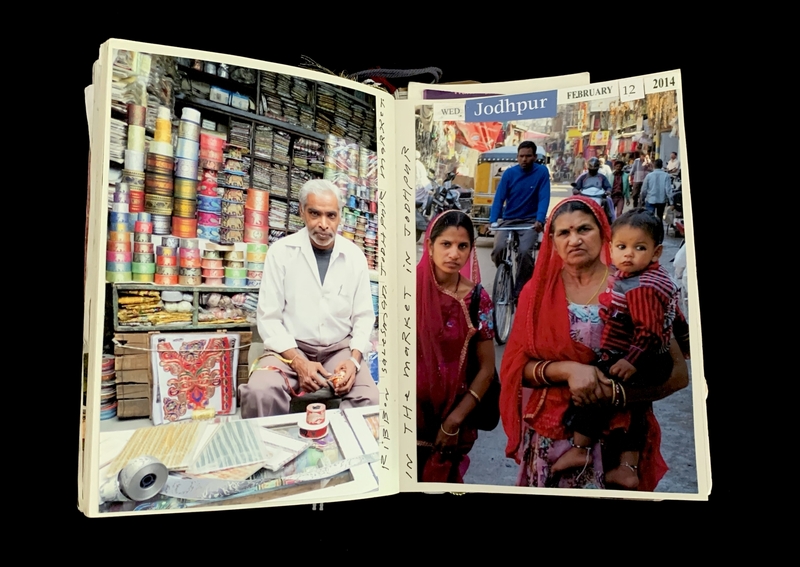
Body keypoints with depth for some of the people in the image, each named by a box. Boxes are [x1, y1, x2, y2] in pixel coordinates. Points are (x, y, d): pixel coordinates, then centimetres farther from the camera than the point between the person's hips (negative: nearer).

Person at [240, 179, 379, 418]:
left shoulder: (355, 256, 1)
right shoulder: (281, 251, -5)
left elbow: (364, 316, 5)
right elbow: (268, 317, -5)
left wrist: (354, 358, -13)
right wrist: (298, 362, -18)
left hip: (340, 349, 2)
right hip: (291, 348, -1)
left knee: (369, 399, -24)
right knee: (259, 393, -31)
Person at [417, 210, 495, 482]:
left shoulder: (478, 300, -9)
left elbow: (486, 369, -5)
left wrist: (454, 421, -7)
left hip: (452, 412, 1)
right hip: (411, 410, -1)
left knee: (443, 479, 21)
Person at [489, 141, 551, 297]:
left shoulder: (542, 172, -4)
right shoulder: (509, 173, -1)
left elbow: (544, 198, -12)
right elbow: (499, 198, -7)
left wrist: (540, 220, -28)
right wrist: (493, 220, -22)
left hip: (530, 221, -2)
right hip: (508, 220, 2)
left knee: (524, 252, -26)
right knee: (498, 250, -22)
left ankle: (520, 289, -7)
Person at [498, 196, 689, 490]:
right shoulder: (538, 291, -3)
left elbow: (678, 373, -9)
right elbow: (516, 366, -6)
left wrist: (614, 393, -23)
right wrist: (567, 370, -22)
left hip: (616, 436, -1)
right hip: (549, 435, 2)